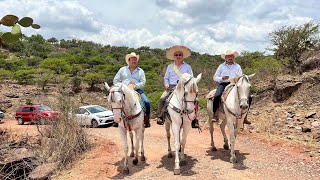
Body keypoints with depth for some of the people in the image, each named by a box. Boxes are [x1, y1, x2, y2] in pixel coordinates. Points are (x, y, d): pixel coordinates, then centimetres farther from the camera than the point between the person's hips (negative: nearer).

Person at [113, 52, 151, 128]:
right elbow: (115, 80, 14)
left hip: (137, 90, 0)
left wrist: (136, 85, -13)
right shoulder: (122, 69, 14)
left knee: (147, 102, -21)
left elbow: (143, 82, 5)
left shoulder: (141, 71, 14)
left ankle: (147, 120, -4)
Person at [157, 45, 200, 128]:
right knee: (162, 98, -23)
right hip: (171, 87, 1)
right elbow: (166, 78, 19)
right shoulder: (170, 66, 18)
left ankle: (194, 120, -15)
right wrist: (166, 84, -1)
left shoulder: (187, 66, 13)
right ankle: (161, 117, -9)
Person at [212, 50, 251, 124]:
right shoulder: (221, 66, 13)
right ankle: (214, 115, -18)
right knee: (217, 96, -33)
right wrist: (222, 78, -10)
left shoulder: (237, 66, 18)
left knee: (248, 98, -12)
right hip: (223, 84, -2)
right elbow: (215, 77, 10)